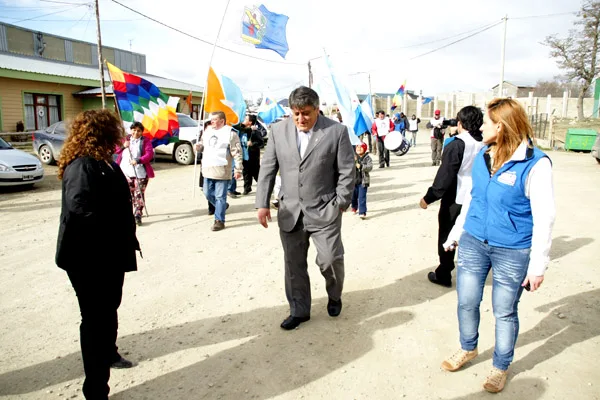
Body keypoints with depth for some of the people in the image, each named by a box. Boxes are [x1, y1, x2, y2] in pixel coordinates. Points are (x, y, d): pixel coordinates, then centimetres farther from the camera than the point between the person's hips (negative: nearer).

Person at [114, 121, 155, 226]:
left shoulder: (146, 141, 2)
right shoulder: (125, 139, 13)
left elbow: (149, 154, -11)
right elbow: (115, 150, 13)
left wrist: (138, 160, -25)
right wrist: (123, 146, -8)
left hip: (140, 173, -3)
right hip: (126, 172, 3)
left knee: (139, 195, -6)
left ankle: (138, 215, -1)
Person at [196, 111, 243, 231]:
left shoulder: (230, 133, -8)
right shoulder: (207, 132, 13)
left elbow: (237, 153, -10)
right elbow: (203, 146, 27)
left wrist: (238, 169, -13)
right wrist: (199, 146, 2)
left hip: (222, 170, -7)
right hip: (208, 169, 7)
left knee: (220, 196, -2)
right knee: (208, 193, 14)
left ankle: (219, 221, 7)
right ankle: (222, 206, 38)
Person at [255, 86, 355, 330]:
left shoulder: (337, 131, -6)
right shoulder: (279, 131, 3)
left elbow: (347, 171, -3)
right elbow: (267, 169, 5)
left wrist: (340, 204, -6)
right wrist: (263, 203, 2)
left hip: (324, 211, -3)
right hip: (290, 211, 3)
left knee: (330, 259, 0)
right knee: (293, 264, 10)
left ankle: (334, 296, 32)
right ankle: (299, 310, 27)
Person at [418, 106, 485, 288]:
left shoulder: (457, 144, -18)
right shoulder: (484, 145, 0)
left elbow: (444, 175, -20)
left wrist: (428, 197, -13)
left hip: (455, 199, -6)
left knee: (446, 237, 9)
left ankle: (443, 275, 18)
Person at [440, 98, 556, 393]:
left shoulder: (535, 163, -16)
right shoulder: (483, 155, 2)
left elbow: (544, 218, -14)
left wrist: (538, 266, -12)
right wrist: (455, 233, 17)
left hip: (512, 252, -5)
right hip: (473, 244, 5)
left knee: (505, 313, 12)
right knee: (466, 303, 16)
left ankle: (501, 367, 36)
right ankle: (468, 349, 42)